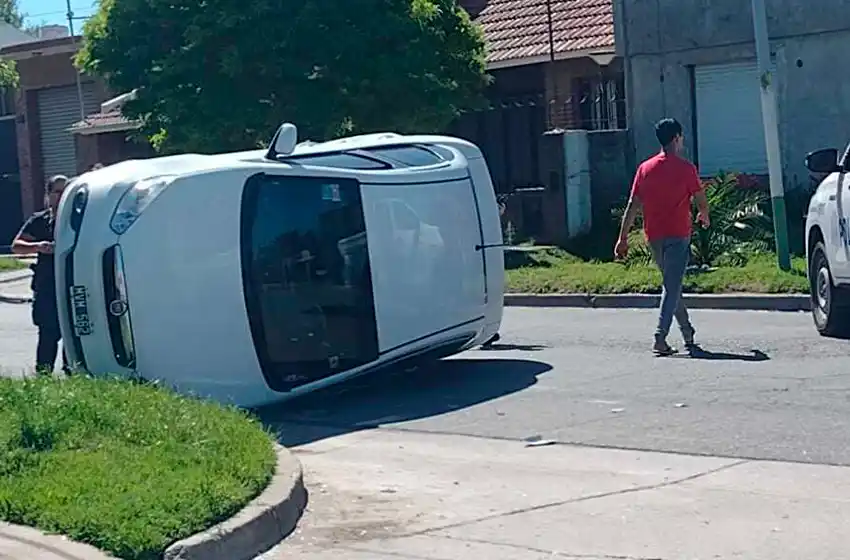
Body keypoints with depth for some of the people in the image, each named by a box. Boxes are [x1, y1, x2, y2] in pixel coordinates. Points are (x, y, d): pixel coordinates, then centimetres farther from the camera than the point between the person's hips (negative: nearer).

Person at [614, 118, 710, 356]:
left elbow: (632, 206, 4)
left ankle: (688, 334, 24)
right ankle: (660, 338, -17)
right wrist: (704, 216, 24)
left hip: (654, 237, 5)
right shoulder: (685, 168, -5)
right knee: (672, 286, -6)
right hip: (678, 236, -5)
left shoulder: (645, 168, 6)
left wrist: (623, 238, 6)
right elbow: (701, 201, 1)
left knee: (672, 284, 16)